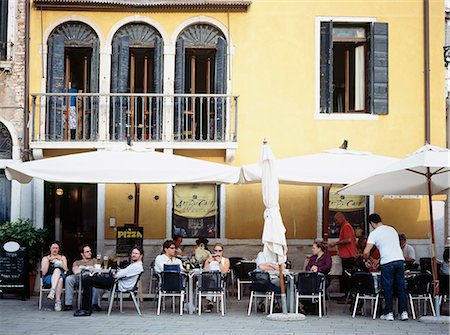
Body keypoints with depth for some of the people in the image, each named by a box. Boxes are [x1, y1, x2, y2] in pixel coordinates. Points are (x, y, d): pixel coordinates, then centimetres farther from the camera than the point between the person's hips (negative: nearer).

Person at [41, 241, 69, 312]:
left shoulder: (62, 257, 22)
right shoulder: (45, 258, 16)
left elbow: (66, 270, 8)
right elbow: (43, 273, 2)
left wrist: (61, 260, -3)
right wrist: (48, 260, -4)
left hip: (61, 276, 1)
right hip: (48, 278, -1)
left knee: (57, 270, -36)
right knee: (59, 279, -37)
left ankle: (52, 291, -50)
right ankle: (58, 301, -51)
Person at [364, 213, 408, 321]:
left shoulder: (374, 234, 1)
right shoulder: (392, 229, 19)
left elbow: (366, 252, -7)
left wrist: (366, 259, 17)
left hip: (387, 262, -5)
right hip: (400, 259, 5)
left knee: (388, 288, 4)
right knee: (401, 287, 9)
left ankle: (389, 313, 7)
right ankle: (404, 312, 8)